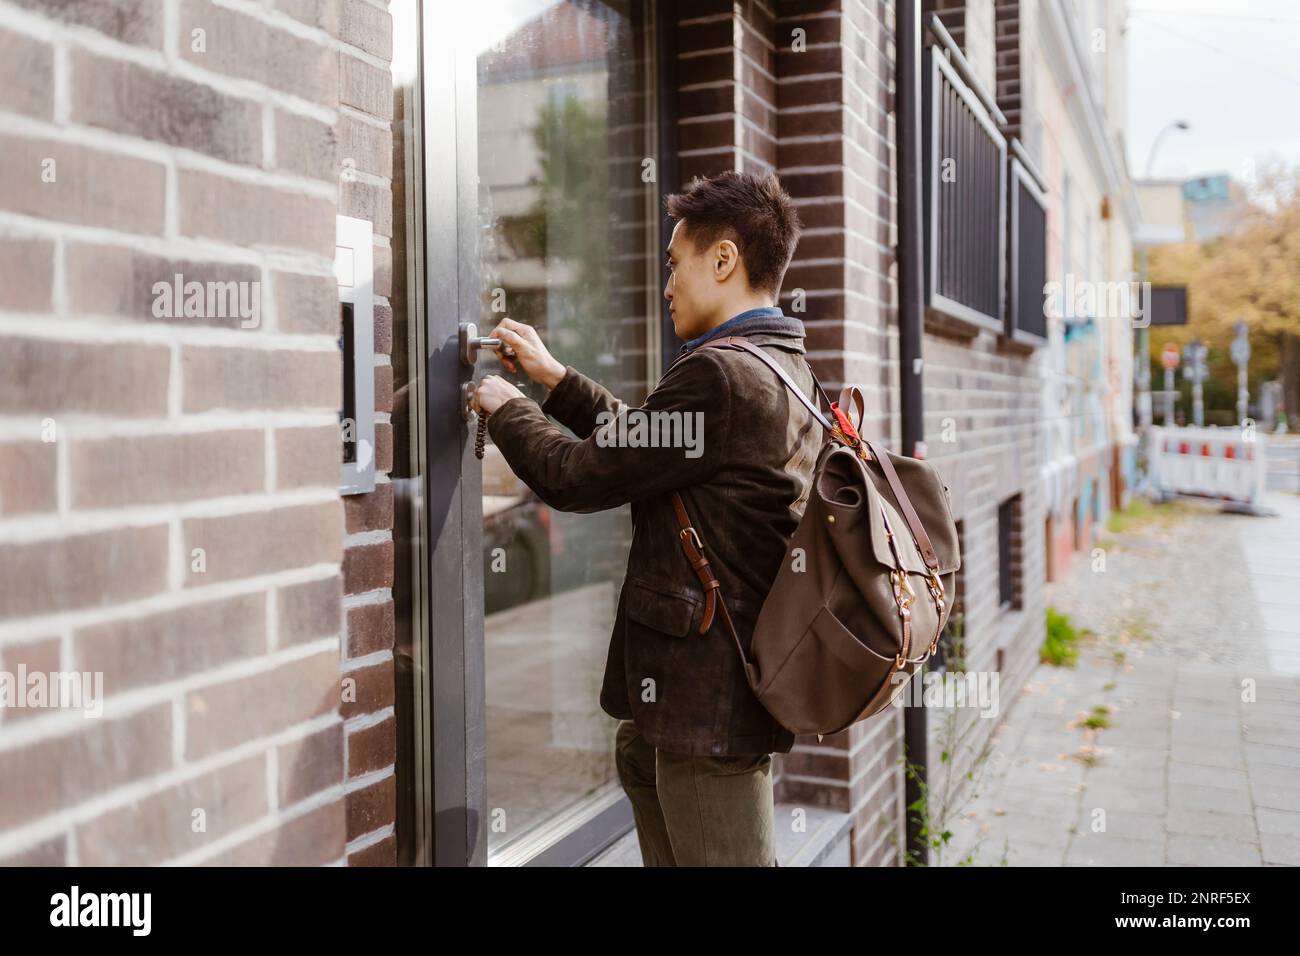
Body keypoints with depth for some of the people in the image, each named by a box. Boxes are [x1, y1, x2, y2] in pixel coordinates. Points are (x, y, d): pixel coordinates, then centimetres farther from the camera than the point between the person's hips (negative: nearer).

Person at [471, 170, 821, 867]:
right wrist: (554, 377, 22)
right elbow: (647, 440, 21)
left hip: (708, 697, -10)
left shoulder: (720, 374, -20)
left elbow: (578, 477, -14)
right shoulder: (784, 370, 13)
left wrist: (505, 408, 5)